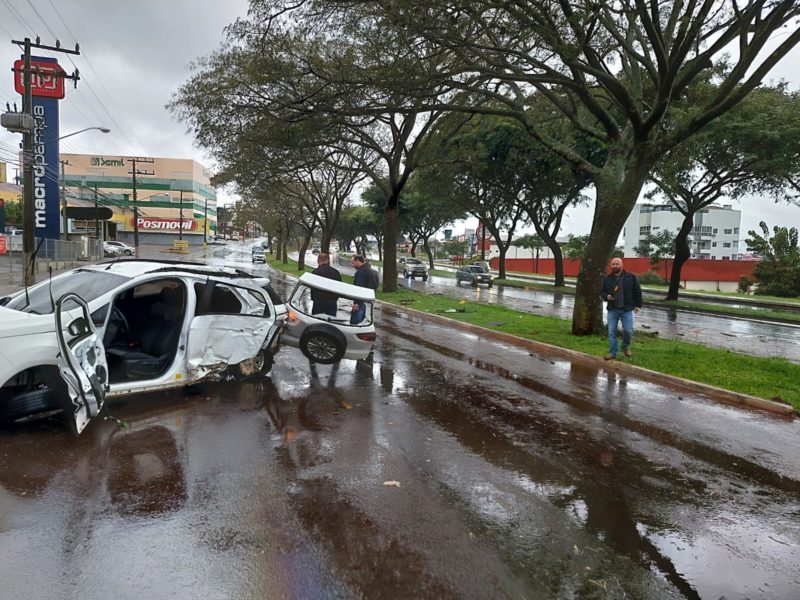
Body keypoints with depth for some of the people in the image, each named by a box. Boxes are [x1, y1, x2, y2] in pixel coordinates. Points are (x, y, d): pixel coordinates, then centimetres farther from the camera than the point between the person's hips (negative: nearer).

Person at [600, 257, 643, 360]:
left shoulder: (631, 277, 1)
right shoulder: (607, 279, 6)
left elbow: (637, 291, 6)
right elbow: (602, 292, 14)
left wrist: (637, 304, 2)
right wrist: (606, 296, -8)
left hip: (627, 309, -1)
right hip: (612, 309, 2)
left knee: (628, 331, -4)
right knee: (611, 332, 0)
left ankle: (626, 346, 25)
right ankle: (612, 353, 8)